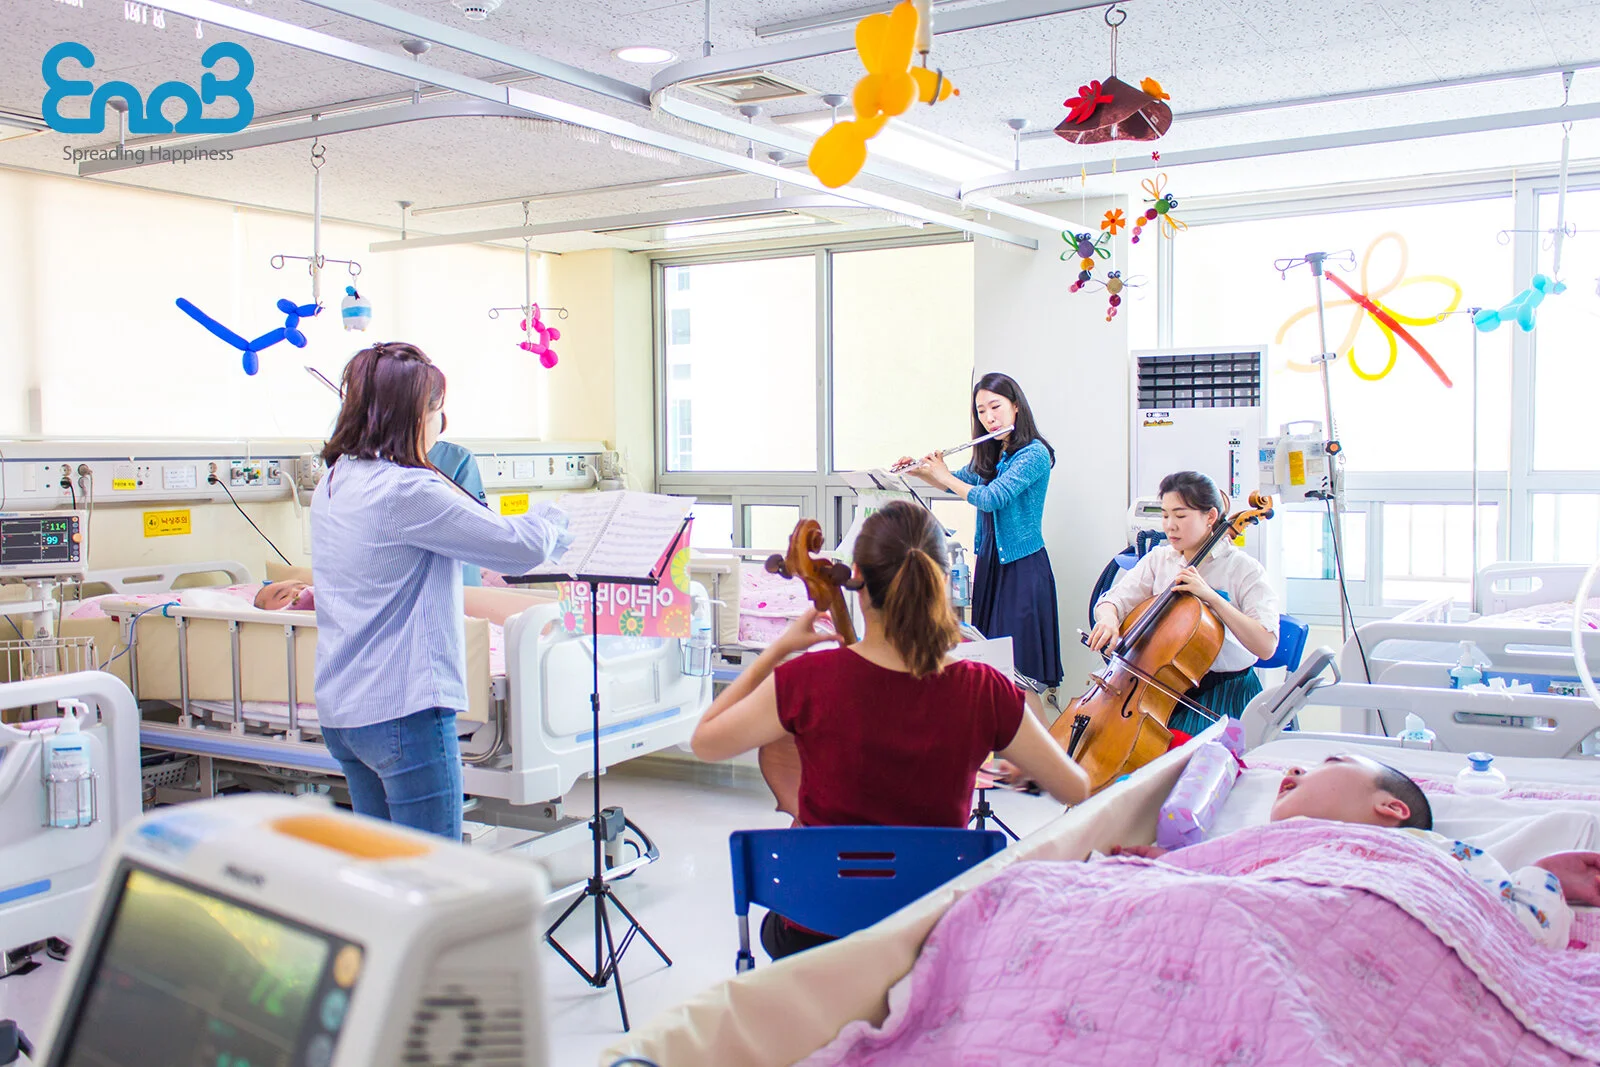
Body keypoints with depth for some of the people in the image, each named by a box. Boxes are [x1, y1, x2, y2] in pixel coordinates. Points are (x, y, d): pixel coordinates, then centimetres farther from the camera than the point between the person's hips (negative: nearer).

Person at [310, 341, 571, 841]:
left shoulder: (332, 486, 9)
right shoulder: (406, 490, -19)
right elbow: (523, 548, -17)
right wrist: (550, 518, 4)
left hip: (340, 711, 10)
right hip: (404, 709, -9)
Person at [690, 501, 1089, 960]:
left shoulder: (809, 680, -20)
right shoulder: (984, 692, -16)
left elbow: (704, 740, -2)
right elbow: (1077, 789, -2)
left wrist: (777, 650, 3)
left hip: (817, 937, -1)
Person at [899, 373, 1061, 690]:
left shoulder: (1034, 453, -15)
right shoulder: (989, 455, 10)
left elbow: (990, 498, -24)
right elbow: (958, 483, 27)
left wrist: (943, 475, -11)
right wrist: (920, 471, 9)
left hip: (1022, 566, -8)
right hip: (989, 562, 8)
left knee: (1019, 657, -6)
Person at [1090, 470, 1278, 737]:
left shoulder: (1243, 569, -8)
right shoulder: (1158, 559, 6)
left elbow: (1266, 646, -17)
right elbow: (1113, 600, -1)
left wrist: (1212, 596, -23)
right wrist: (1109, 618, -25)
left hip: (1225, 694, -4)